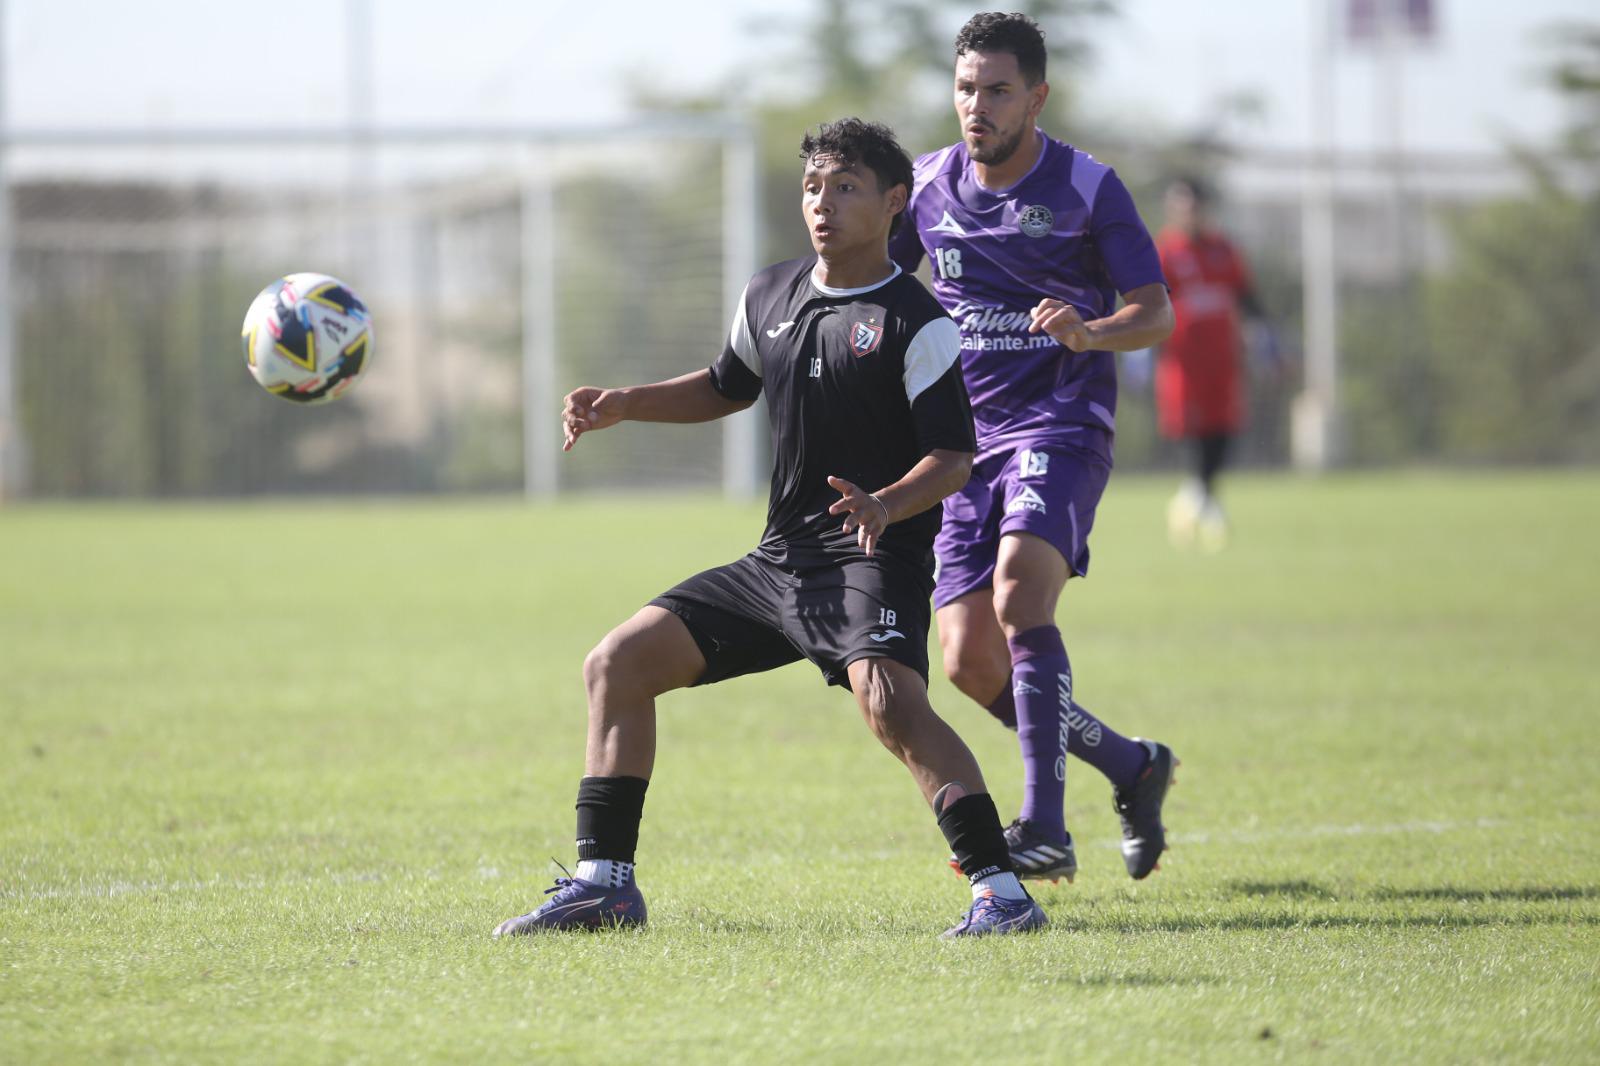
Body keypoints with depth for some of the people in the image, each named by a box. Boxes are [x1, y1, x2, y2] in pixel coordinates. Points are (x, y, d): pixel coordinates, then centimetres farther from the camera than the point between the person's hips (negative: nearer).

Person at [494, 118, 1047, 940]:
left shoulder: (917, 325, -10)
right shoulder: (770, 297, 12)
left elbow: (954, 457, -14)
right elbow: (728, 387, 30)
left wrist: (886, 506, -33)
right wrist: (623, 405, 17)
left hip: (874, 563, -8)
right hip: (780, 562, 8)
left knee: (888, 702, -34)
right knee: (618, 663, 5)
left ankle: (999, 892, -32)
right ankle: (605, 884, 11)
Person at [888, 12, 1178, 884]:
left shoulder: (1088, 188, -5)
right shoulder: (927, 186, 6)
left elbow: (1155, 314, -6)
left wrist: (1090, 333, -27)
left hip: (1060, 427, -5)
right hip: (965, 442, 5)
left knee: (1019, 590, -29)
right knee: (970, 662, -3)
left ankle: (1045, 828, -29)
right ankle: (1132, 767, 19)